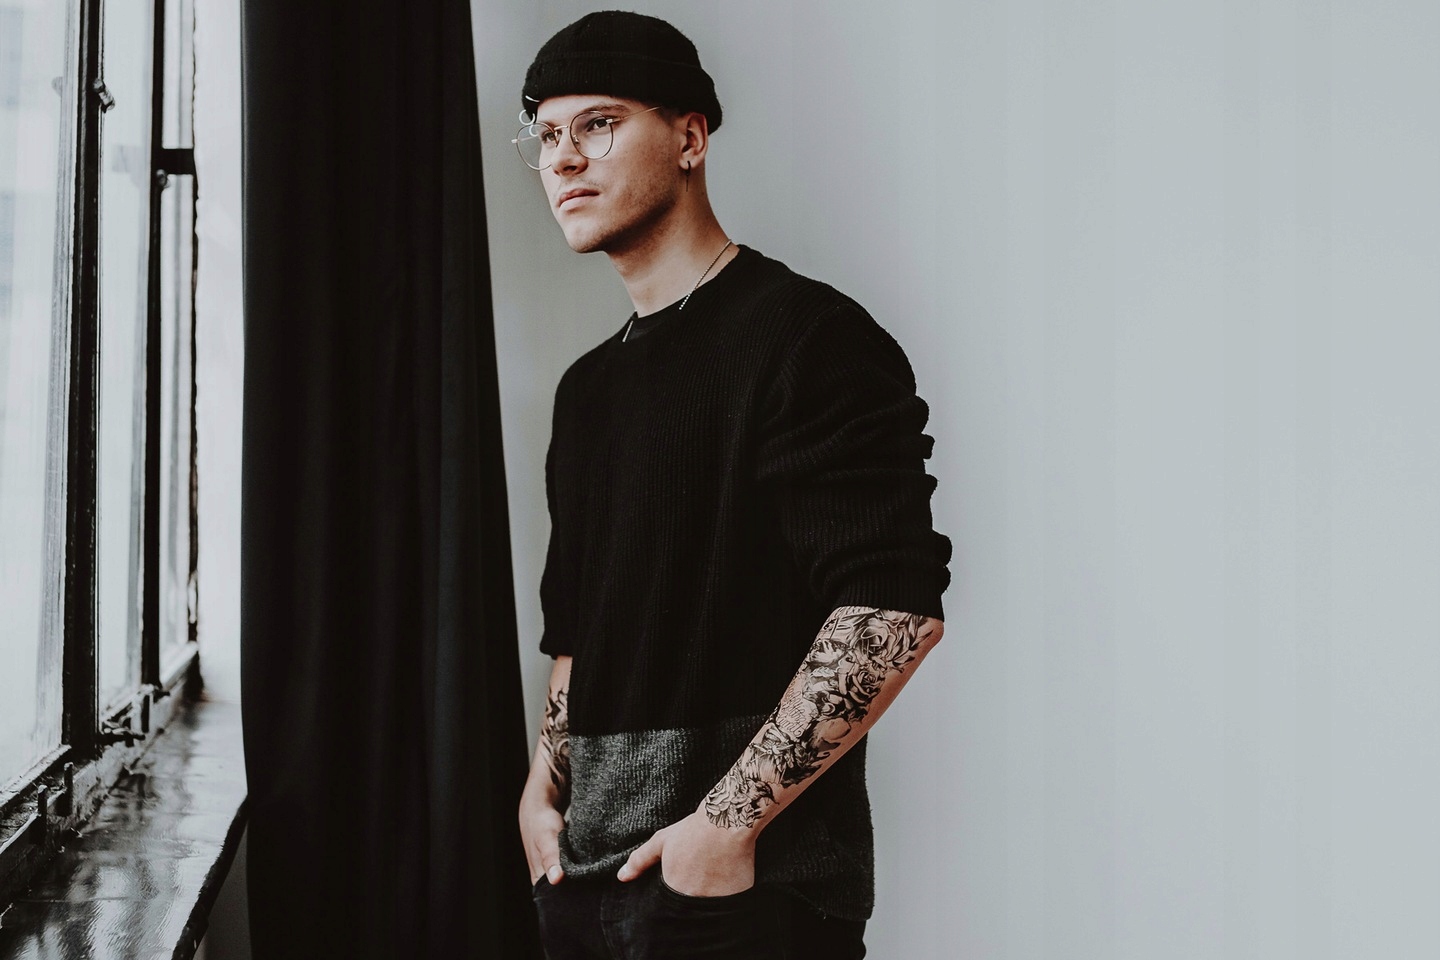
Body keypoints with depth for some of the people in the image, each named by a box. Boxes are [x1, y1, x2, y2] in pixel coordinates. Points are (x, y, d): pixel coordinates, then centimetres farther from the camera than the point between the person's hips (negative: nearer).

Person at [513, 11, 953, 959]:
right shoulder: (588, 385, 14)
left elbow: (896, 615, -19)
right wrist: (543, 790, 7)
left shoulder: (805, 335, -10)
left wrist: (728, 822, -20)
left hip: (752, 881, -7)